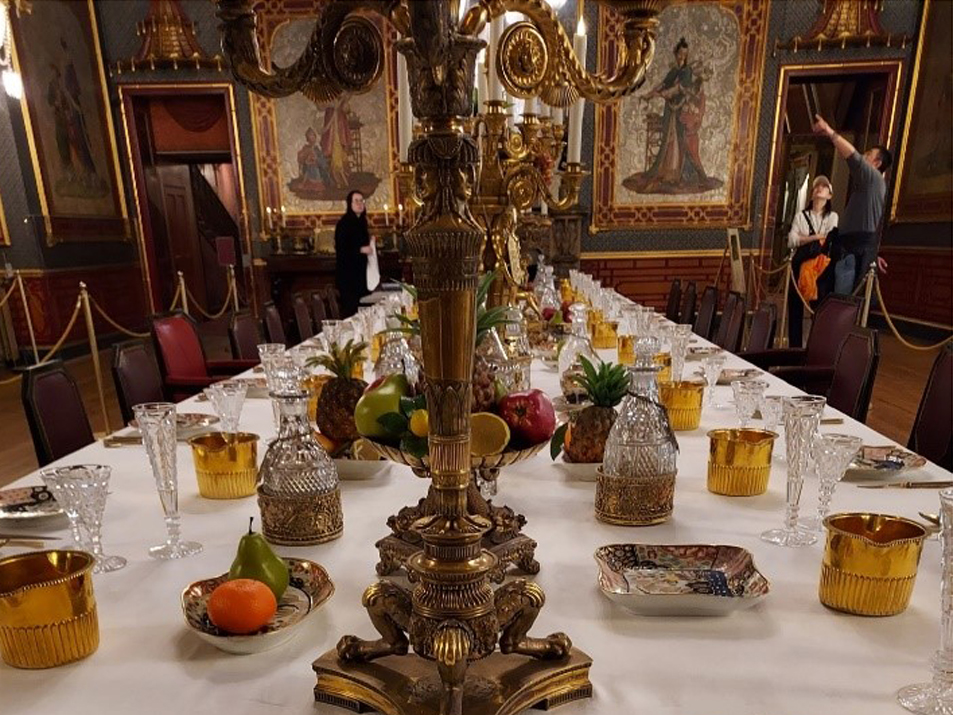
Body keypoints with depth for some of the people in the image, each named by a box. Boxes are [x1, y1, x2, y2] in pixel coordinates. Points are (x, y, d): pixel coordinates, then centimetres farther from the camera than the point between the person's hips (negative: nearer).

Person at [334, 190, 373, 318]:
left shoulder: (361, 221, 11)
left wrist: (369, 243, 6)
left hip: (360, 269, 8)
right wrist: (361, 250, -20)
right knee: (349, 307, -6)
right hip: (347, 271, -8)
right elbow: (340, 249, -17)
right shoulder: (343, 223, -12)